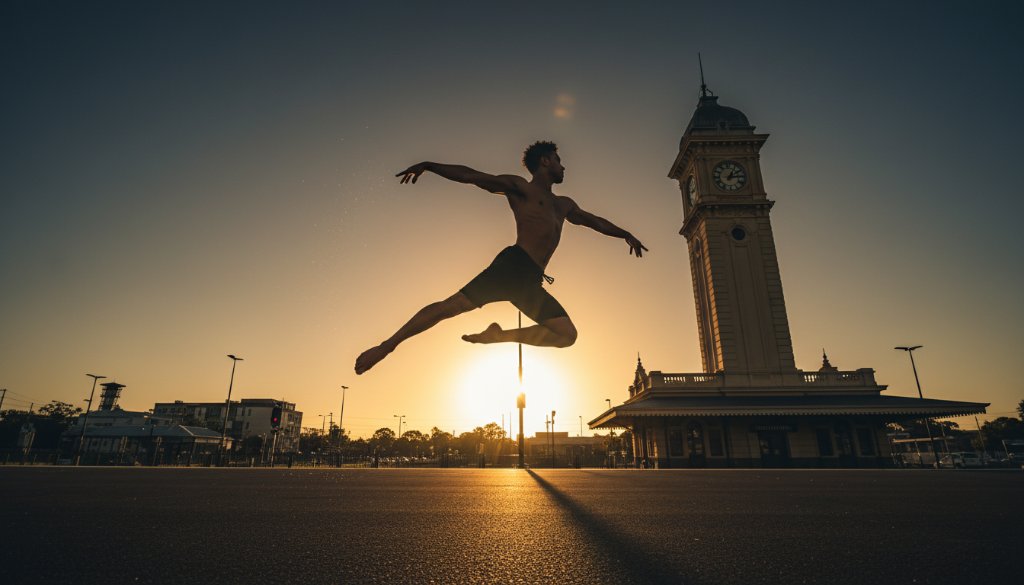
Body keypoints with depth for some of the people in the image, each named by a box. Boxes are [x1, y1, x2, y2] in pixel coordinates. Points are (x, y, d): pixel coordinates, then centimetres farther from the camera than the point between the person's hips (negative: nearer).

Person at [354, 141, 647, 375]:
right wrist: (428, 166, -5)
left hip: (531, 282, 7)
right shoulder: (519, 187, 11)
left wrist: (625, 234, 42)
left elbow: (594, 221, 44)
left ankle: (501, 335, -1)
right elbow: (471, 176, 4)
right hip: (513, 266, -6)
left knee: (567, 334, -5)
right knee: (452, 305, -17)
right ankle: (386, 346, -9)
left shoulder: (564, 205, 31)